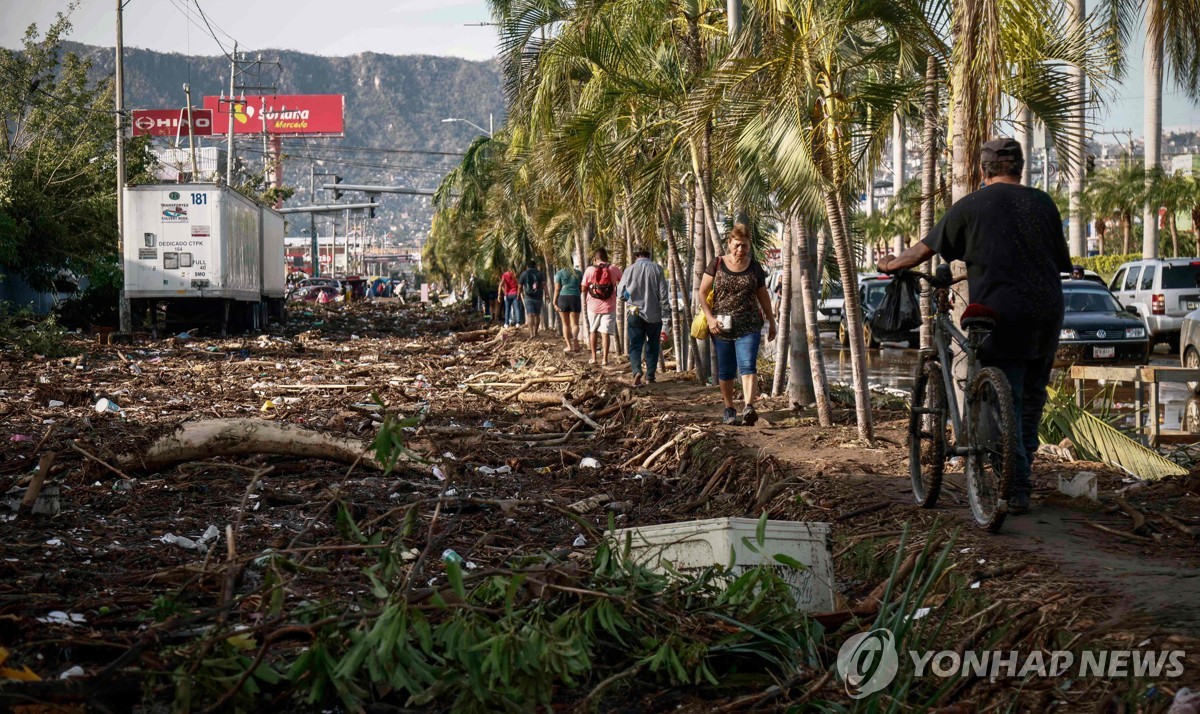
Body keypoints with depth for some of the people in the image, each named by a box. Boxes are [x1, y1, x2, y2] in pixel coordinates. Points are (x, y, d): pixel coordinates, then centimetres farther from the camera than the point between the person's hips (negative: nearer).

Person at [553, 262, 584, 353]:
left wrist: (554, 303, -3)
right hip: (575, 298, 1)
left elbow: (557, 289, -3)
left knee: (565, 324, 11)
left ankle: (569, 346, 7)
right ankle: (575, 337, -29)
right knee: (575, 323, 2)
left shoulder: (559, 273, 4)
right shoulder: (579, 273, 10)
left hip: (563, 298, -1)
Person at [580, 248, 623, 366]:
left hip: (593, 305, 0)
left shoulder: (589, 270, -4)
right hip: (608, 306, 0)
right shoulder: (614, 269, -2)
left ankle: (593, 357, 15)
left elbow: (583, 288, 0)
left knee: (593, 331, 16)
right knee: (606, 332, 1)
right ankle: (605, 359, -2)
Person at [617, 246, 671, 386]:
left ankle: (637, 371, -20)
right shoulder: (657, 269, -3)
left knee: (635, 345, 3)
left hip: (634, 313, 0)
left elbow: (620, 293, 6)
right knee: (653, 346, 15)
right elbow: (663, 295, -6)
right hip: (654, 314, 0)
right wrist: (667, 316, -2)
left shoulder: (630, 270, -2)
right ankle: (650, 376, 15)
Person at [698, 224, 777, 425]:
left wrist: (771, 322, 21)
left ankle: (748, 408, -30)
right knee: (725, 371, 8)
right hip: (722, 326, 1)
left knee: (748, 367, -16)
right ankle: (729, 410, 23)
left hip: (749, 326, 0)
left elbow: (763, 296, 17)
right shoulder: (717, 264, 2)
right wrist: (710, 318, -10)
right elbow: (702, 293, 2)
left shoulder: (755, 267, 6)